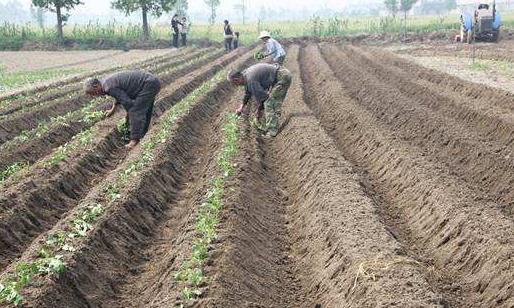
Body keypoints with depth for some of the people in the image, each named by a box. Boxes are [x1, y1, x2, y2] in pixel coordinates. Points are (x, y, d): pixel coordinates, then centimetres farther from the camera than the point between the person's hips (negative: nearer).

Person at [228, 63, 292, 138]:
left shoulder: (251, 79, -23)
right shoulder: (245, 74, 8)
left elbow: (260, 96, -15)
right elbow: (248, 92, 25)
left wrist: (259, 110, 1)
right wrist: (242, 106, 34)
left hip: (282, 77, -10)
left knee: (270, 103, -10)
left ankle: (272, 131, -7)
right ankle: (269, 127, 22)